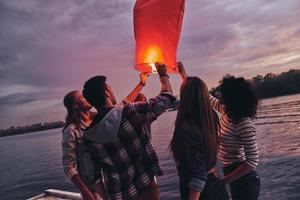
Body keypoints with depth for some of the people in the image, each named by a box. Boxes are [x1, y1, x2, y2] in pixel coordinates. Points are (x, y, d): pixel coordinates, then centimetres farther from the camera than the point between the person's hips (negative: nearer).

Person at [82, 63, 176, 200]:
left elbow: (99, 165, 2)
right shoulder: (129, 113, -20)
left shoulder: (88, 136, -9)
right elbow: (165, 98, -11)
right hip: (144, 187, -4)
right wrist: (163, 74, 6)